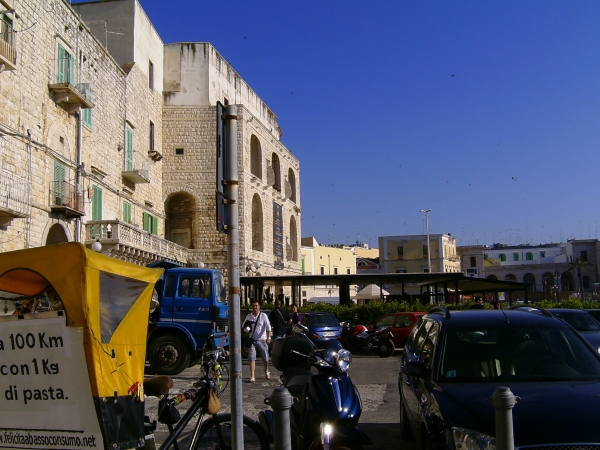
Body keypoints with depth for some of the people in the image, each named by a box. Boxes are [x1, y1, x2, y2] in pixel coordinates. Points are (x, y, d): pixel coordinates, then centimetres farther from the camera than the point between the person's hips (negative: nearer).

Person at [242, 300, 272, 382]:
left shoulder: (263, 315, -3)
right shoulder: (248, 316, 6)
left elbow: (268, 327, -9)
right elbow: (243, 326, 16)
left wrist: (268, 337, -21)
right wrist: (246, 329, -7)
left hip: (262, 340, -2)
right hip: (252, 340, 2)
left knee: (265, 358, 10)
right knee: (252, 358, -6)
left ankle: (266, 372, 34)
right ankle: (252, 376, -4)